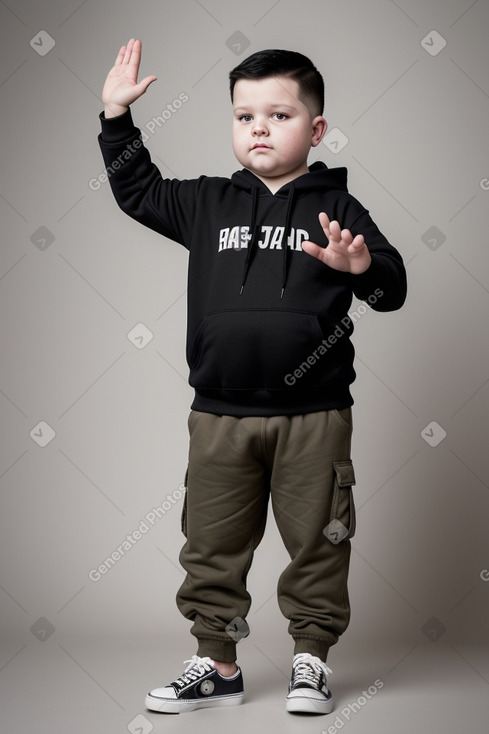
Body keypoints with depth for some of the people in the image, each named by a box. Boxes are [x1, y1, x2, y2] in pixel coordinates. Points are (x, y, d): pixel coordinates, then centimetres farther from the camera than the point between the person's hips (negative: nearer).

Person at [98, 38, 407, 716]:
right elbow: (138, 191, 21)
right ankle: (216, 664, 22)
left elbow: (392, 288, -2)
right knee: (212, 544, 9)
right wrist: (117, 117, 13)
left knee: (316, 542, 7)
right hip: (221, 415, 3)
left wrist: (362, 265, -24)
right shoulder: (208, 204, 7)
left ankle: (310, 660, 23)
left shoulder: (335, 209, 0)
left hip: (313, 415, -2)